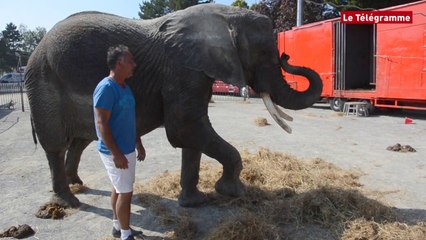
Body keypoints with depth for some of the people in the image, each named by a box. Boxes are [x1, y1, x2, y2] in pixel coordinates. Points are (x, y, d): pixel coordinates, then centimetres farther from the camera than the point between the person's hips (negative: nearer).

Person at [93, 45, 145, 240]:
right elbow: (101, 124, -23)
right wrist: (116, 153, -24)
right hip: (116, 152, -9)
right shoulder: (106, 88, -19)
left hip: (127, 149, 9)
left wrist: (138, 144, 18)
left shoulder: (125, 87, 9)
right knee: (125, 192, 0)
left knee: (119, 188, 18)